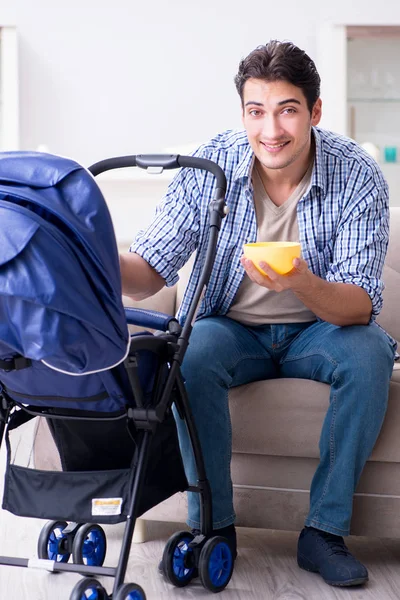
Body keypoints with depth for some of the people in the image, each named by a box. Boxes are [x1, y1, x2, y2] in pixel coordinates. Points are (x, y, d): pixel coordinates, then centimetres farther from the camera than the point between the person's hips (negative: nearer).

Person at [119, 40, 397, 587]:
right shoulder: (210, 167, -15)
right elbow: (151, 270, -16)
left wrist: (303, 285, -46)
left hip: (317, 330, 0)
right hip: (230, 329, 0)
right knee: (192, 353, -31)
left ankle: (324, 531, -18)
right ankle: (213, 524, -16)